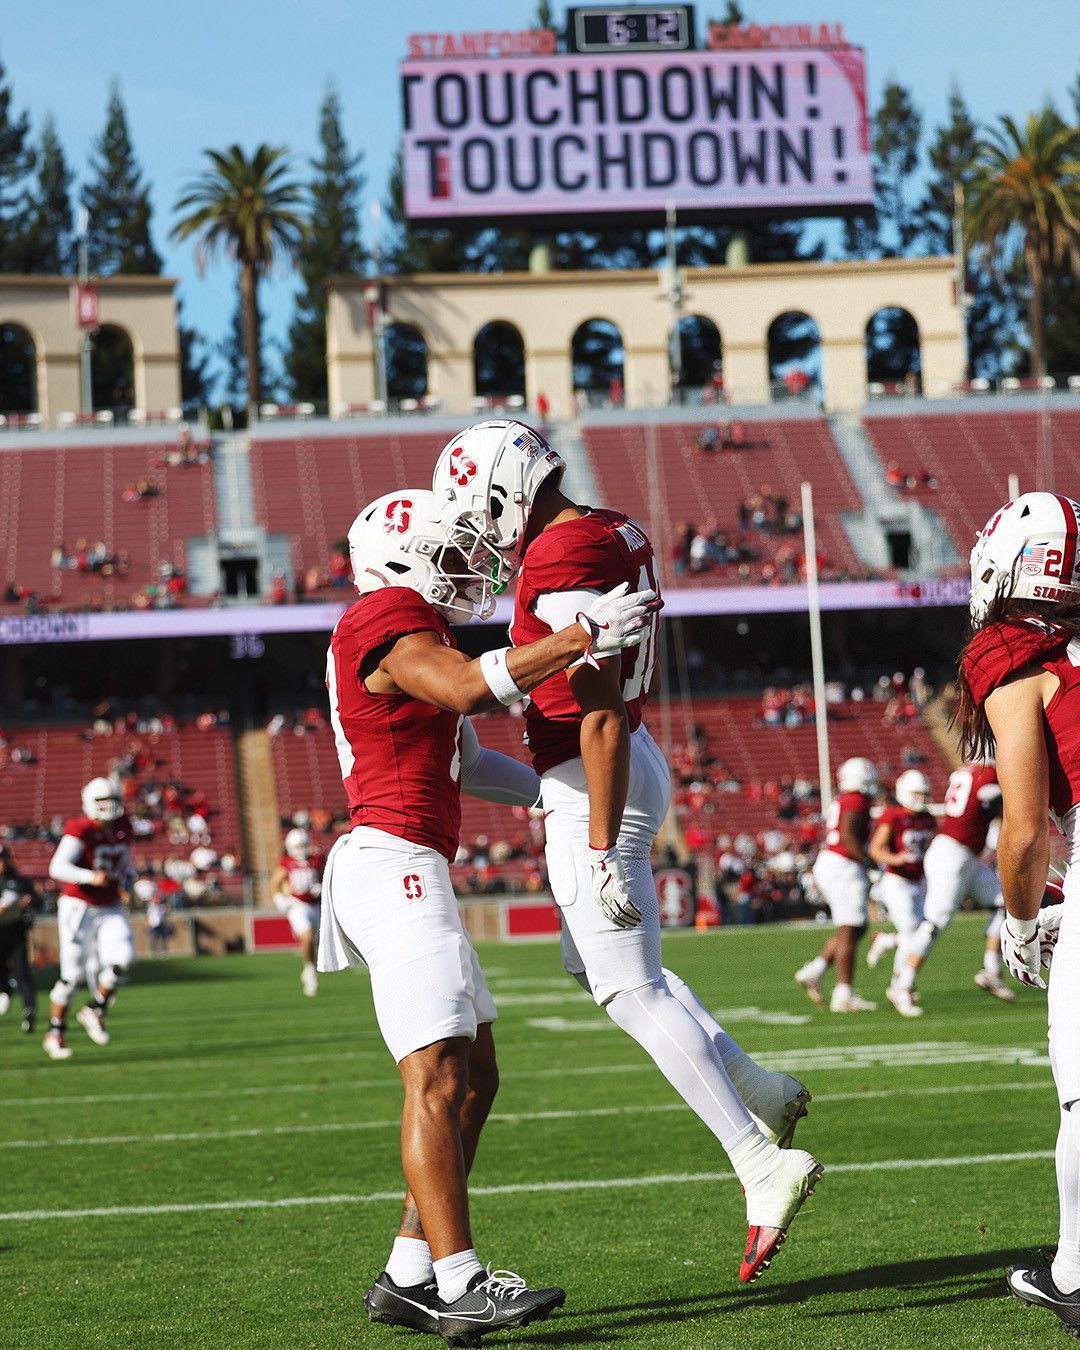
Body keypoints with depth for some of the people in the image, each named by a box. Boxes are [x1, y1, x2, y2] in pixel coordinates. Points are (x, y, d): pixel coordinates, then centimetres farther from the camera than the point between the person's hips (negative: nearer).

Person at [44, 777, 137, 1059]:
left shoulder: (123, 829, 6)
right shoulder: (81, 830, -15)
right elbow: (57, 867, -25)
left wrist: (128, 883, 2)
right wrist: (90, 877, -39)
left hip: (110, 909, 5)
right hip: (79, 908, -5)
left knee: (123, 960, -17)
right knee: (72, 974, -3)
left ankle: (94, 1011, 3)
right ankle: (55, 1031, 14)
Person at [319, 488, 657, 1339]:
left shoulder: (413, 627, 23)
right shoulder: (388, 618, -8)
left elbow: (463, 760, 31)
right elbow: (466, 689, -26)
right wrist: (582, 638, -22)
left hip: (409, 871, 11)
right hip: (394, 861, -11)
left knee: (475, 1078, 11)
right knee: (437, 1077, -15)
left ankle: (410, 1277, 12)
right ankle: (460, 1283, -19)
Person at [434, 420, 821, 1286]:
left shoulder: (559, 567, -21)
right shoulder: (616, 535, 9)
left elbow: (601, 720, -24)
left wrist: (600, 848, -22)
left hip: (596, 789, -10)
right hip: (638, 767, 10)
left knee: (633, 992, -4)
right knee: (595, 964, 22)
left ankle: (763, 1166, -4)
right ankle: (760, 1091, 22)